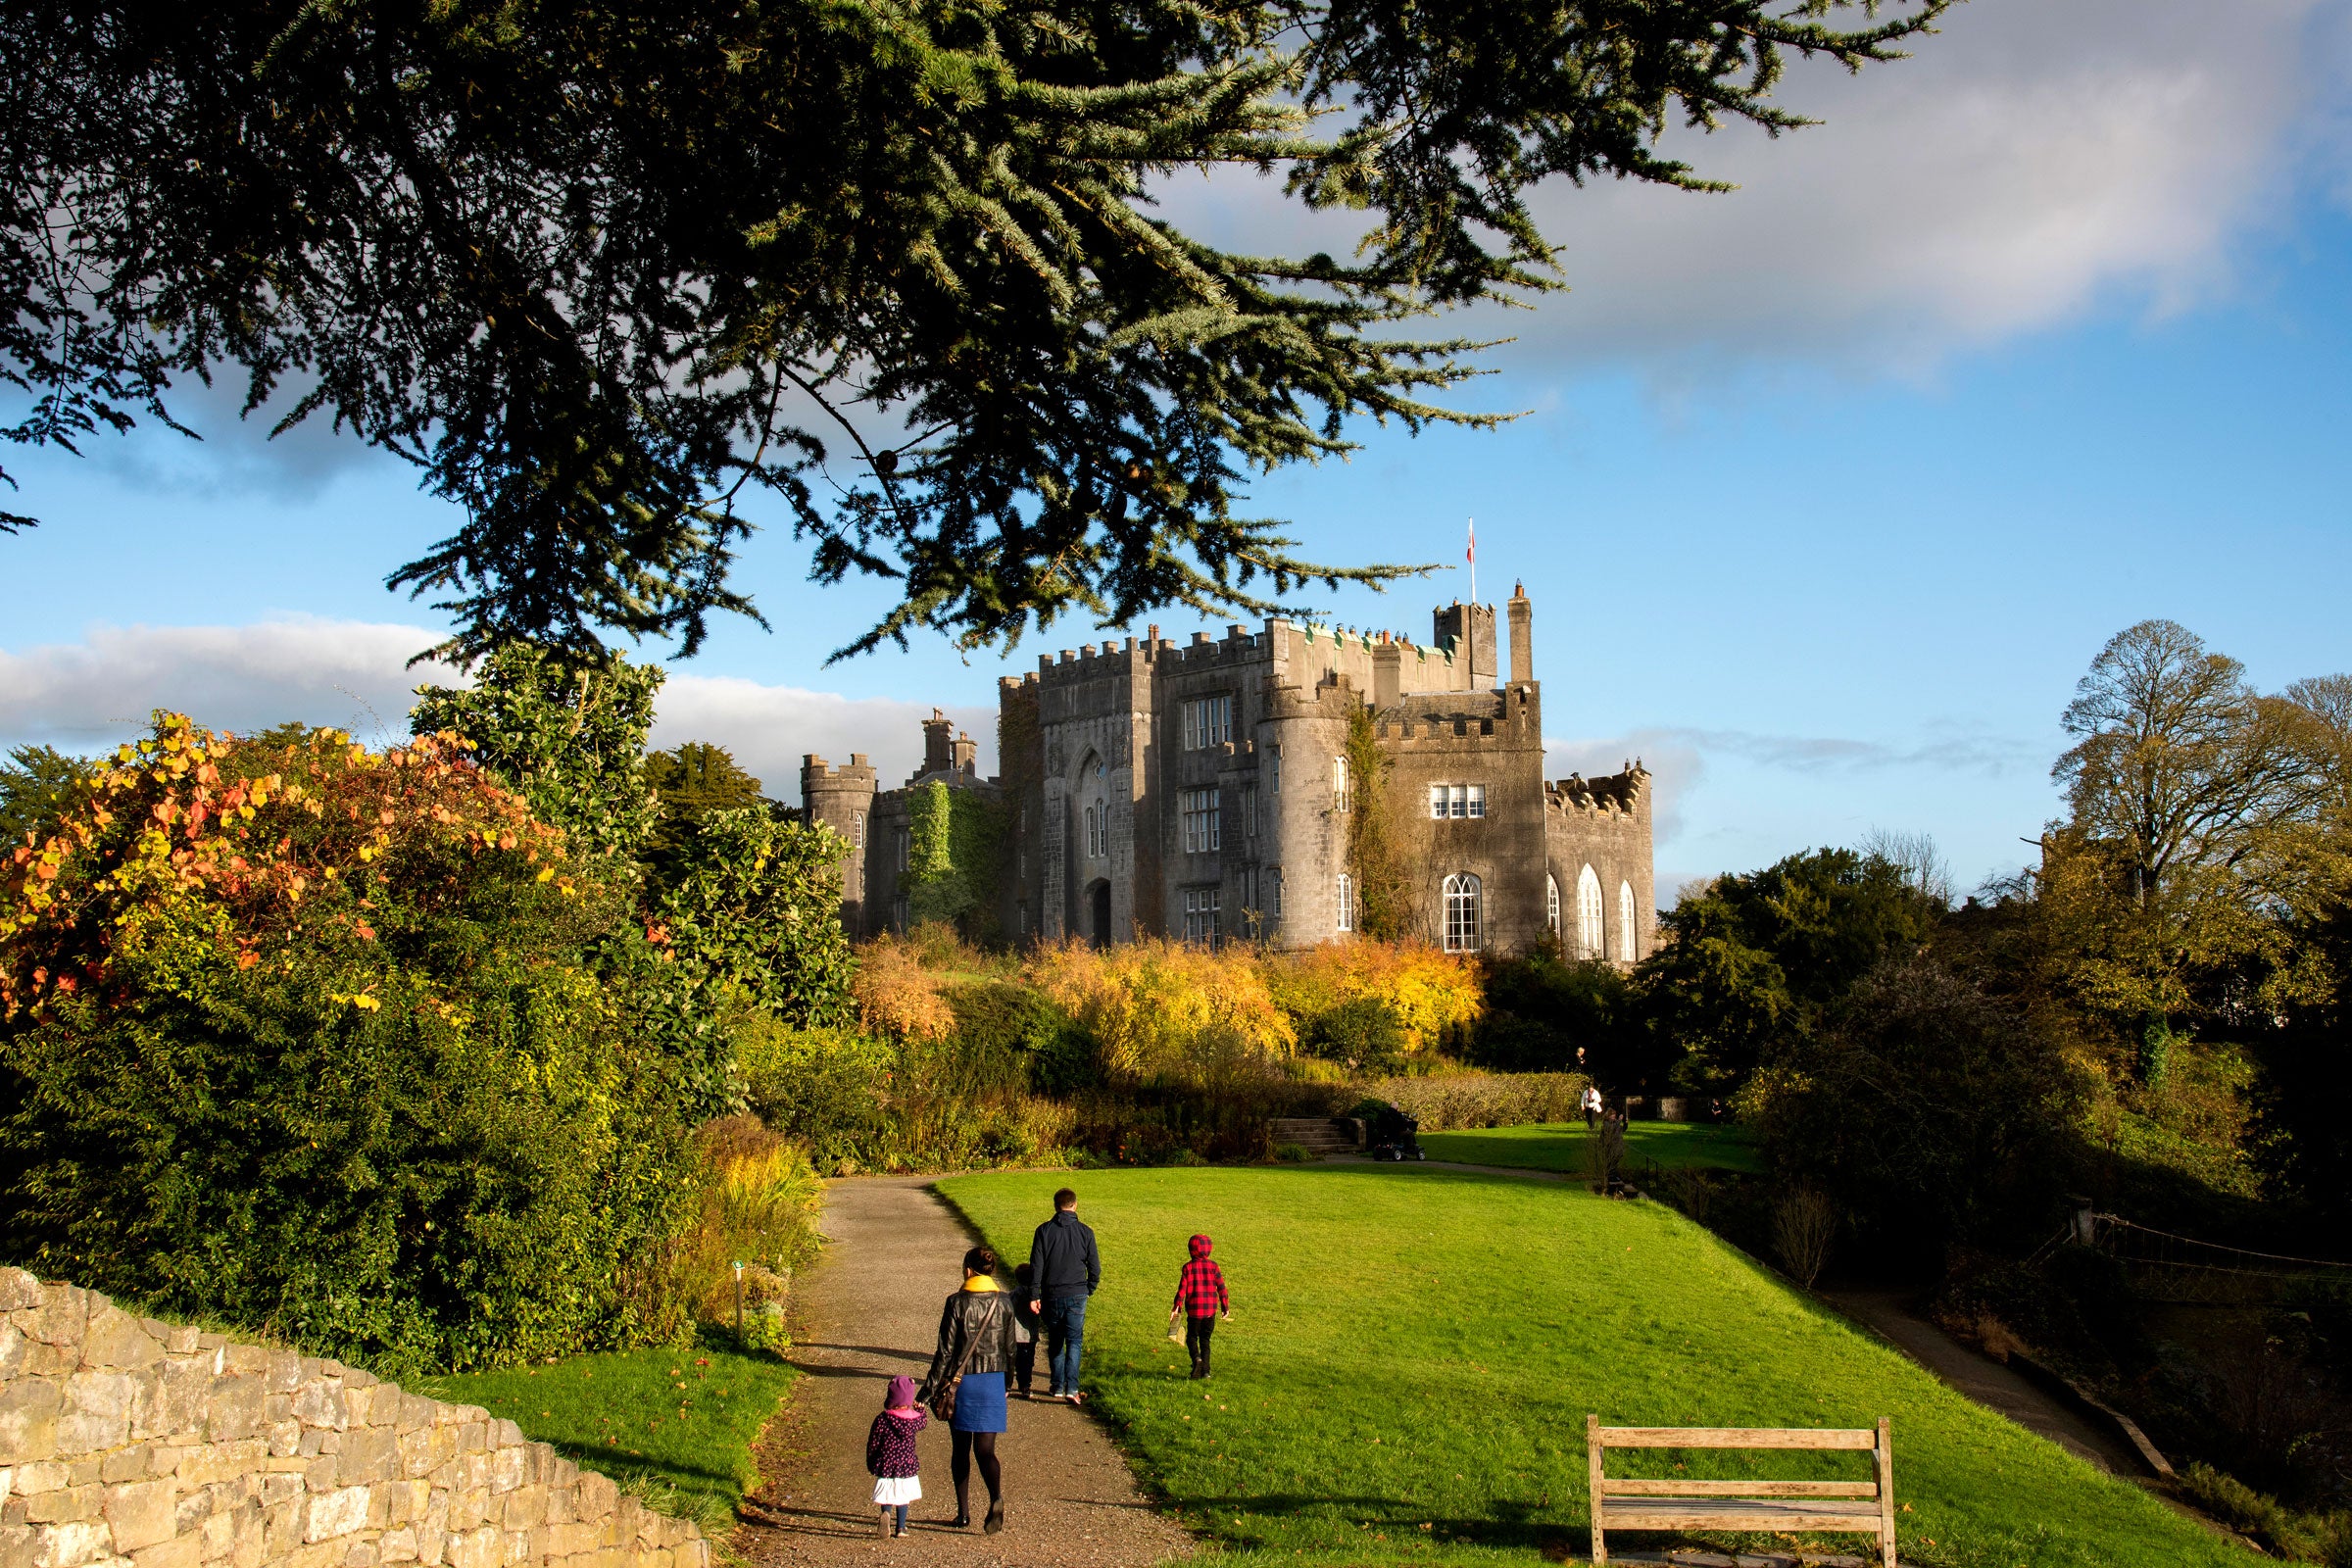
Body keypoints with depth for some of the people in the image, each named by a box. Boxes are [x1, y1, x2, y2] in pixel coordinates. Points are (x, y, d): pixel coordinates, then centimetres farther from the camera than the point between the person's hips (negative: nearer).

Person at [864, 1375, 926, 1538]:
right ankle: (900, 1527, 16)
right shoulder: (914, 1418, -6)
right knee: (902, 1498, 16)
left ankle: (886, 1513, -23)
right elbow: (925, 1421, 19)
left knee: (887, 1497, 7)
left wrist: (871, 1464, 10)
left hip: (885, 1466, -1)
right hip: (907, 1466, 1)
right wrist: (921, 1409, 39)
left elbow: (872, 1444, -4)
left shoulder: (882, 1420, -10)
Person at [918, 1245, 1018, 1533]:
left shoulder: (957, 1303, -10)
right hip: (993, 1382, 2)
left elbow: (945, 1351, -10)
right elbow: (1009, 1349, 8)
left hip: (960, 1381, -2)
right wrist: (1007, 1383, 23)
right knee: (985, 1448, 2)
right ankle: (996, 1497, -24)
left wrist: (929, 1391, -5)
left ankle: (963, 1513, 18)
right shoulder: (1004, 1303, 1)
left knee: (961, 1448, 14)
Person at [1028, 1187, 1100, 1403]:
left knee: (1055, 1342, 15)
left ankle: (1057, 1387, 19)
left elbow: (1036, 1265, -4)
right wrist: (1089, 1290, 16)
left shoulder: (1044, 1230, -2)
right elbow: (1095, 1266, 1)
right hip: (1076, 1295, -1)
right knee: (1074, 1342, 2)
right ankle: (1071, 1388, -11)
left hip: (1051, 1295, 1)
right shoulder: (1085, 1232, -2)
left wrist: (1034, 1295, -1)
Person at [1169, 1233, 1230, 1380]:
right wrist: (1225, 1307, 8)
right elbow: (1221, 1287, 0)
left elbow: (1182, 1288, -6)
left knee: (1192, 1337, 12)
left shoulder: (1188, 1267, -4)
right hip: (1210, 1310, 2)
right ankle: (1205, 1370, 5)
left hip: (1194, 1309, -2)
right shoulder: (1213, 1266, 0)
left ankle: (1196, 1358, -16)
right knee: (1205, 1340, 12)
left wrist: (1177, 1307, -1)